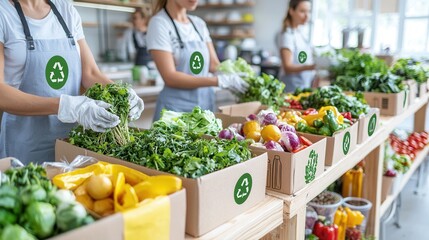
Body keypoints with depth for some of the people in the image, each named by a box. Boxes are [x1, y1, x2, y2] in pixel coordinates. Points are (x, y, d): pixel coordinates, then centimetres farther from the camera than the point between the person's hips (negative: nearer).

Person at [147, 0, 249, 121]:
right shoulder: (159, 23, -10)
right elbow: (170, 77, -18)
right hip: (176, 108, -5)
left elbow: (214, 64, 6)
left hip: (206, 104, 5)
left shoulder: (200, 24, 8)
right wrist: (219, 81, -24)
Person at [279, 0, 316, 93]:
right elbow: (287, 67, -21)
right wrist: (309, 67, -35)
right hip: (293, 89, -7)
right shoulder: (288, 35, -13)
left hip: (305, 86, 7)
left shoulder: (299, 34, 12)